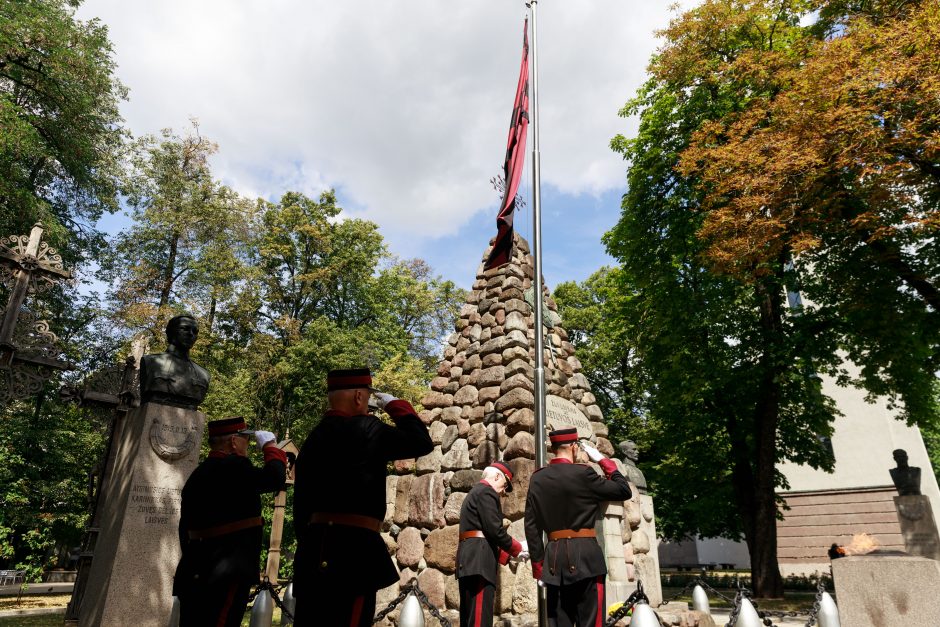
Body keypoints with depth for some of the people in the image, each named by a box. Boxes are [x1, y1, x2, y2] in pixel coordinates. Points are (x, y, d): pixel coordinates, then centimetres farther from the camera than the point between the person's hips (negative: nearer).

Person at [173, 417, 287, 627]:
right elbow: (275, 478, -21)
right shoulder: (234, 467, -14)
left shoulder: (196, 475, 13)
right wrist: (269, 445, -4)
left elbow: (185, 526, 17)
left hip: (196, 573, 9)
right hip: (228, 573, -9)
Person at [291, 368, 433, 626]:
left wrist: (307, 543, 22)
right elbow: (422, 443, -4)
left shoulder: (313, 438, 13)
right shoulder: (365, 429, -9)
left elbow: (301, 503, 16)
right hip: (353, 548, -8)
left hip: (314, 550, 8)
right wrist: (396, 406, 8)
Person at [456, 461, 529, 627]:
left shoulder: (474, 493, 25)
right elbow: (494, 530, -14)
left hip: (468, 559, 10)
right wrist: (517, 548, 1)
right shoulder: (486, 491, -6)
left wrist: (509, 554, 20)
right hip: (479, 561, -10)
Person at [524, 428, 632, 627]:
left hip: (553, 558, 5)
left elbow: (531, 526, 7)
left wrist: (539, 566, 12)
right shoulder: (583, 473, -9)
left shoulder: (537, 478, 7)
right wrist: (602, 460, 8)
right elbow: (624, 491, 0)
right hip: (585, 555, -5)